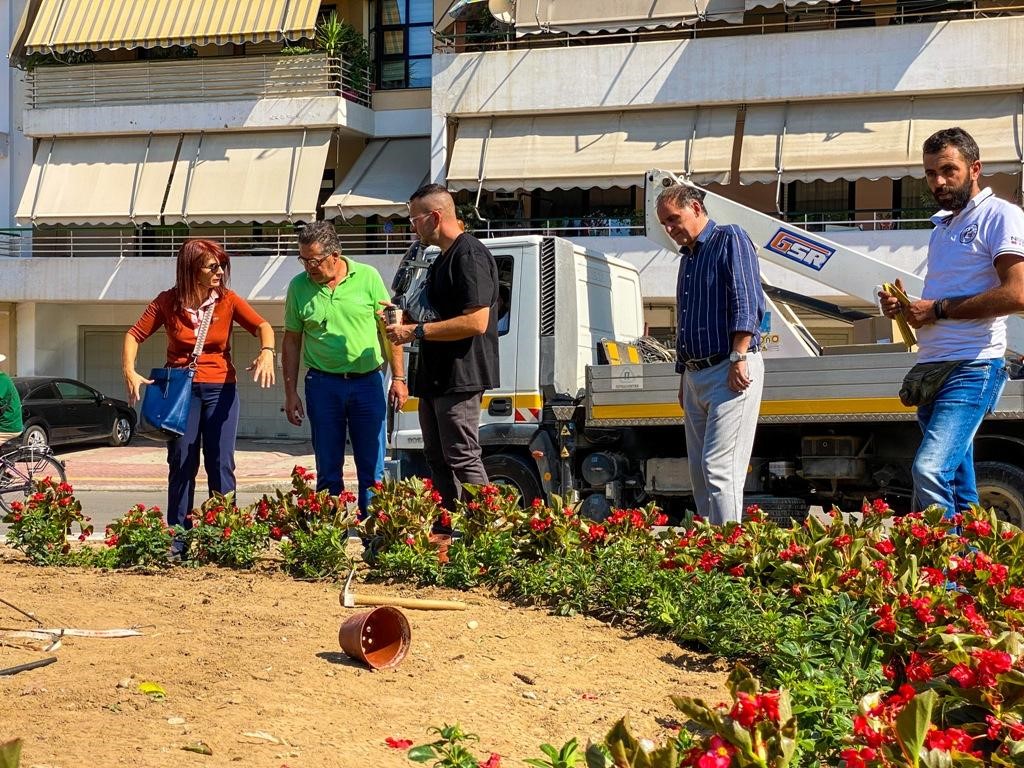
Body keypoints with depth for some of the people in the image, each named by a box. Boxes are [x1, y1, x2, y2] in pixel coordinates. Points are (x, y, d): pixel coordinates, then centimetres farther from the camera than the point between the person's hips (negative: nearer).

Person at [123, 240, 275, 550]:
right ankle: (178, 539, 9)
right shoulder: (168, 302, -2)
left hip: (221, 389, 0)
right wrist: (129, 371, -16)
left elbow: (262, 326, -8)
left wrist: (267, 352, -29)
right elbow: (134, 334, 0)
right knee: (181, 465, 4)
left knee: (221, 464, -2)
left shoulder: (228, 300, -1)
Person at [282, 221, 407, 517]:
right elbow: (291, 341, 7)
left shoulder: (367, 277, -3)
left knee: (372, 468, 4)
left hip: (368, 382, -1)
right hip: (323, 384, 1)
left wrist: (398, 377, -1)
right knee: (328, 469, 7)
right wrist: (290, 392, 4)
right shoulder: (299, 286, 1)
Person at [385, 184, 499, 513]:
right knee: (438, 460, 15)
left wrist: (417, 331, -21)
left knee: (462, 459, -10)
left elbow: (475, 321, -24)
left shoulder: (470, 255, -15)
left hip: (460, 377, -11)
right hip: (436, 376, 11)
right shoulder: (442, 259, 19)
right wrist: (405, 318, 13)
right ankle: (446, 531, 22)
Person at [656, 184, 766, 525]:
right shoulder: (687, 258, 23)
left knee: (718, 467, -15)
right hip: (695, 376, 9)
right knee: (699, 470, 7)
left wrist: (739, 357, -21)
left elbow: (747, 302, -14)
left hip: (731, 371, -9)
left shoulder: (730, 240, -3)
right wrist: (683, 375, 23)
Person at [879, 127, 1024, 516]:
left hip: (972, 368, -9)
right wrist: (903, 306, 10)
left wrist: (937, 309, -14)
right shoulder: (942, 227, 23)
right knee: (959, 489, 10)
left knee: (929, 470, -25)